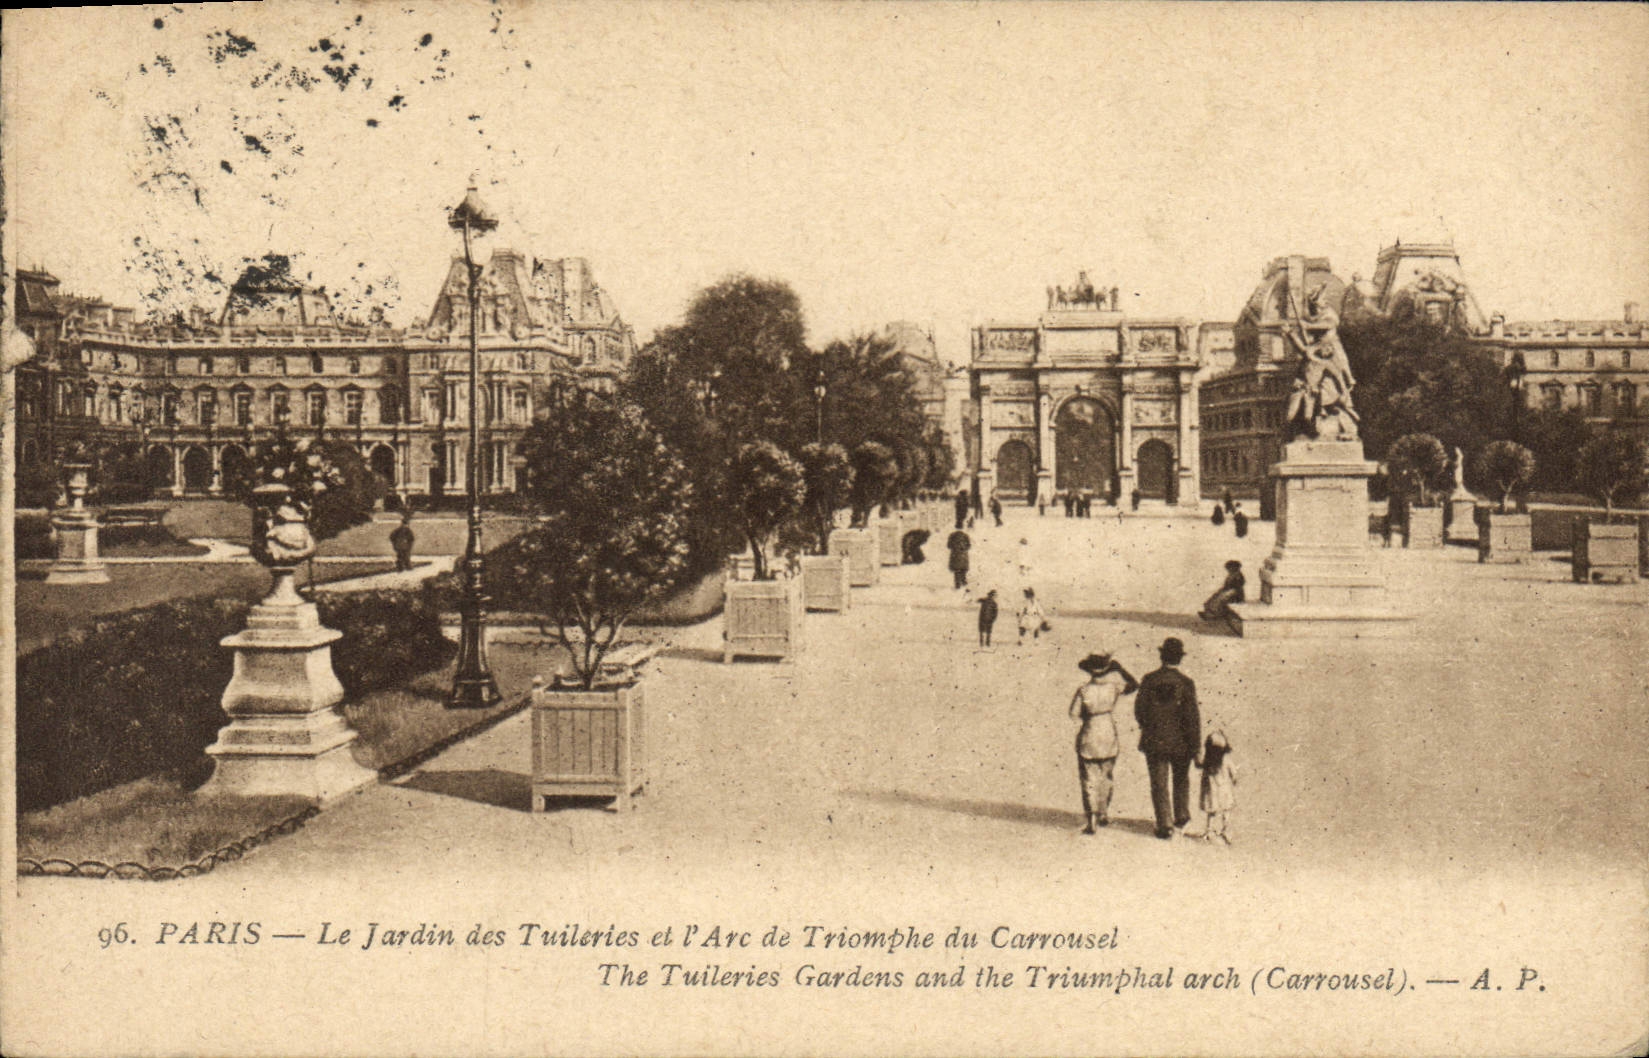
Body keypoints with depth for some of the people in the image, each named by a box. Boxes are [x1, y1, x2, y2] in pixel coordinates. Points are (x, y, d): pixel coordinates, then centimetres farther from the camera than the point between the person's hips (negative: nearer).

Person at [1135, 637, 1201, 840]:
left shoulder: (1149, 680, -8)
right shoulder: (1186, 683, -13)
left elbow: (1139, 710, -3)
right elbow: (1192, 717, -13)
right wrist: (1196, 746, -6)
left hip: (1154, 741, 0)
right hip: (1180, 742, 0)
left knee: (1159, 784, 7)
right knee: (1181, 779, 23)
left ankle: (1165, 826, 5)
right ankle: (1181, 817, 35)